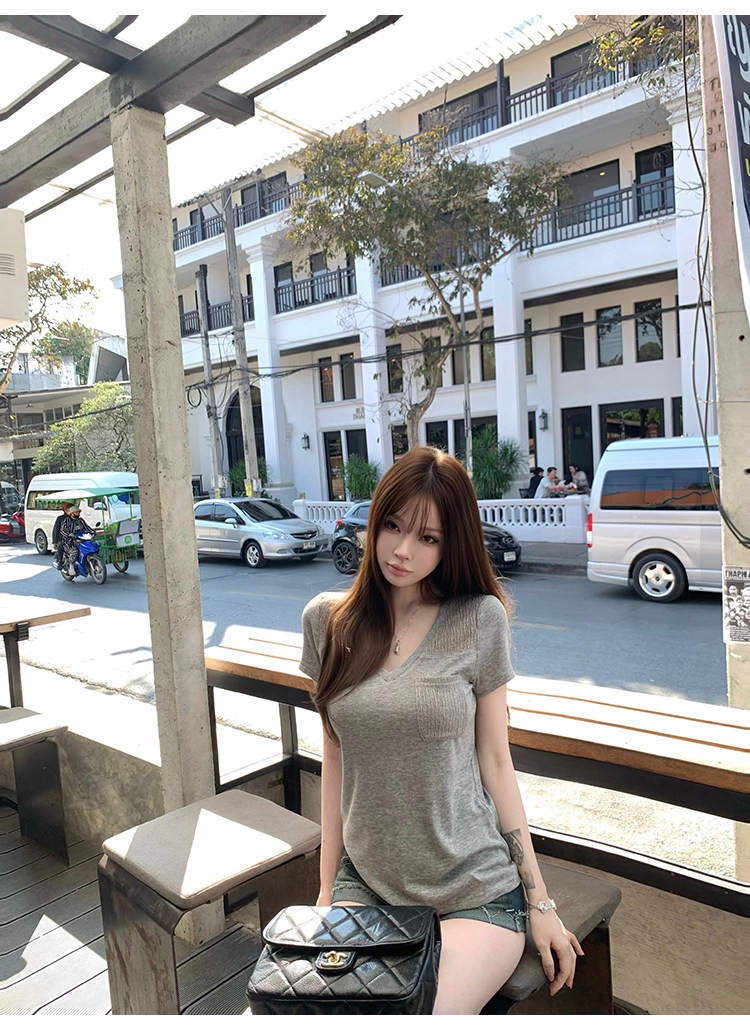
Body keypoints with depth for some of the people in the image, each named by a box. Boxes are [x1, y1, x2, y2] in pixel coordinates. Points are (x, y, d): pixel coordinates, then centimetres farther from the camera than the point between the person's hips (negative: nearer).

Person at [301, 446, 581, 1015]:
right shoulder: (328, 620, -2)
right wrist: (328, 883, 5)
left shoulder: (479, 620, -9)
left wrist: (540, 900, -1)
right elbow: (335, 758, 4)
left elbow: (495, 762, -2)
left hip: (475, 891, -2)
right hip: (365, 882, 3)